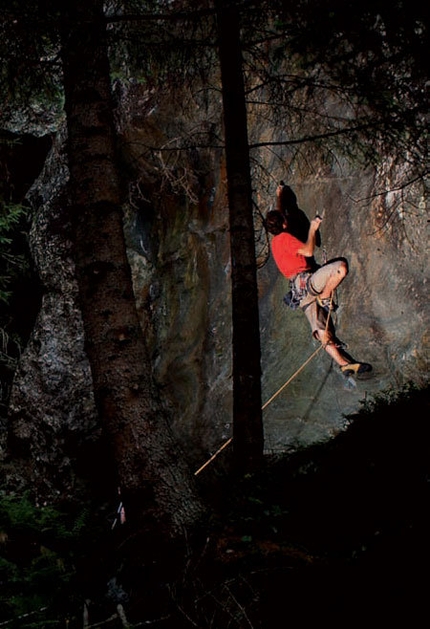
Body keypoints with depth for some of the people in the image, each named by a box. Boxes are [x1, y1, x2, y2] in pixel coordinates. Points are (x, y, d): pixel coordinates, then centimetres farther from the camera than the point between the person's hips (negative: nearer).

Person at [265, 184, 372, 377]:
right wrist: (313, 229, 2)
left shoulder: (275, 241, 25)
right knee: (340, 266, -24)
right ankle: (325, 297, -13)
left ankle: (345, 363, -11)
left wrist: (278, 198, 55)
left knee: (322, 332, -4)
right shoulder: (285, 238, -3)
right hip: (305, 280, -9)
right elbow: (308, 251, -12)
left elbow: (277, 216, 45)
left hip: (301, 292, 9)